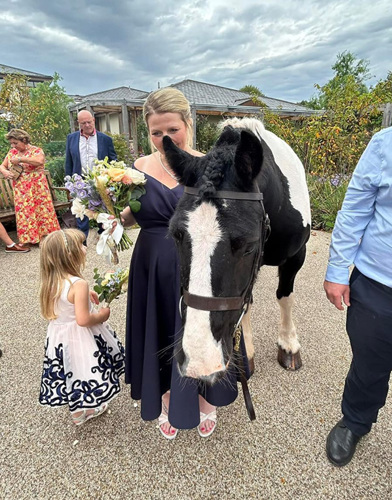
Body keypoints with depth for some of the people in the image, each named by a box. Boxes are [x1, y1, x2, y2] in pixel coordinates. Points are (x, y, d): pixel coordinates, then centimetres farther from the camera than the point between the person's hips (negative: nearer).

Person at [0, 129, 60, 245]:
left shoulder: (36, 150, -5)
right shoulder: (12, 152, 11)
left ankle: (46, 235, 11)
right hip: (20, 191, 5)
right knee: (23, 213, 4)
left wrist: (20, 159, -21)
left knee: (42, 210, 0)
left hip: (37, 189, -5)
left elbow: (40, 161, -26)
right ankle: (28, 238, 13)